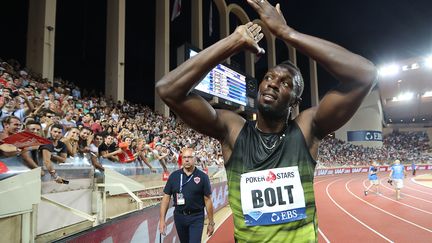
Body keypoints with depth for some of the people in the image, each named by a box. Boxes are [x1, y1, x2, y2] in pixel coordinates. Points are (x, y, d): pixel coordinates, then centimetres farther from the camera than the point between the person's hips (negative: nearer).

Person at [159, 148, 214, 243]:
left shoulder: (202, 177, -8)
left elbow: (208, 200, -5)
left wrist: (211, 223, -4)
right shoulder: (174, 176, -2)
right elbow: (166, 197, 0)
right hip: (179, 216, 3)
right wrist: (162, 219, -5)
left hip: (196, 217, -3)